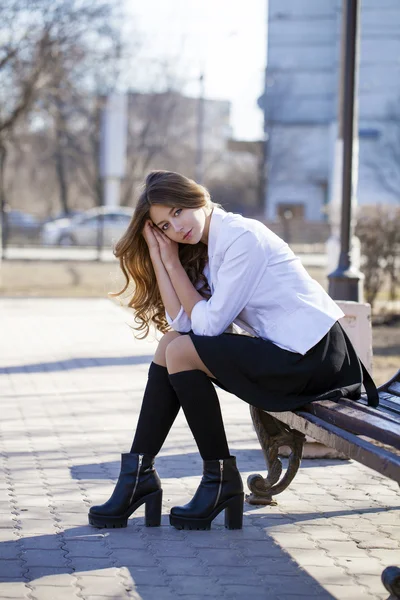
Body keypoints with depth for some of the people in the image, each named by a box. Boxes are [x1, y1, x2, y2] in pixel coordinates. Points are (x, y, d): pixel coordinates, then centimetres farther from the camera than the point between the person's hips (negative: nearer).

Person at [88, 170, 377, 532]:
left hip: (314, 357, -10)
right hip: (278, 350, 10)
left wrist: (173, 263, -7)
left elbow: (208, 323, -16)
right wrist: (159, 257, -3)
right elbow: (180, 322, 0)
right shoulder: (203, 251, 13)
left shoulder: (242, 238, -15)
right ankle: (138, 473, 2)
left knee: (181, 351, -16)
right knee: (171, 342, 3)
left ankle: (220, 478, -4)